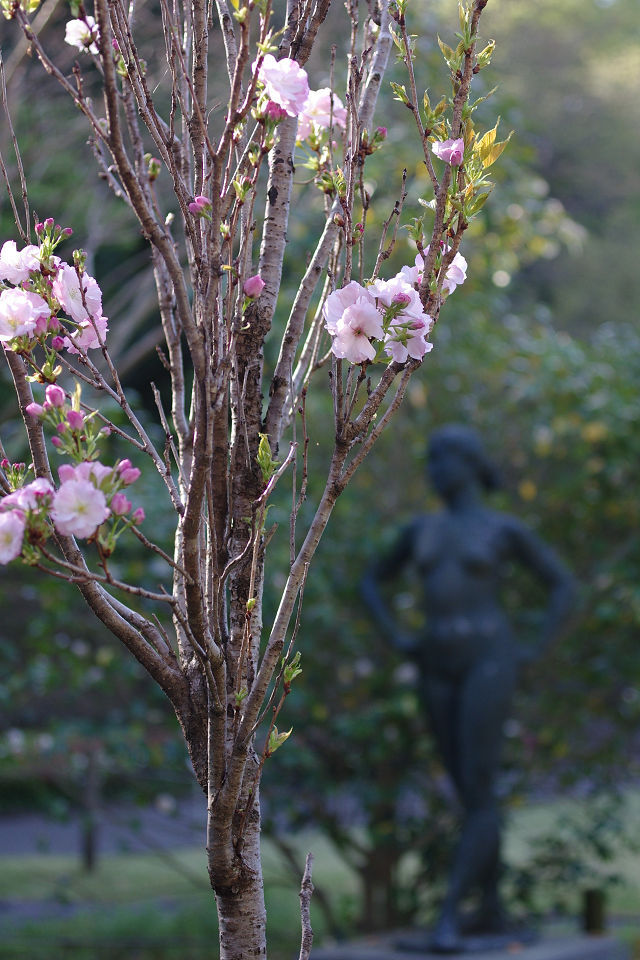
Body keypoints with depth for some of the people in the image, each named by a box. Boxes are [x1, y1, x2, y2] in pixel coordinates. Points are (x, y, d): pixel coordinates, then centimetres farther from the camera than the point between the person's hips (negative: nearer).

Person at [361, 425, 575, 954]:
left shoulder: (506, 528, 0)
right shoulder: (422, 528, 14)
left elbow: (564, 585, 4)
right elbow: (373, 581, 24)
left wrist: (533, 652, -4)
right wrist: (397, 639, 8)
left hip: (488, 663, -6)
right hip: (438, 669, 6)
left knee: (478, 796, -12)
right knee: (475, 794, 10)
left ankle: (448, 916, -17)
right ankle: (493, 910, 19)